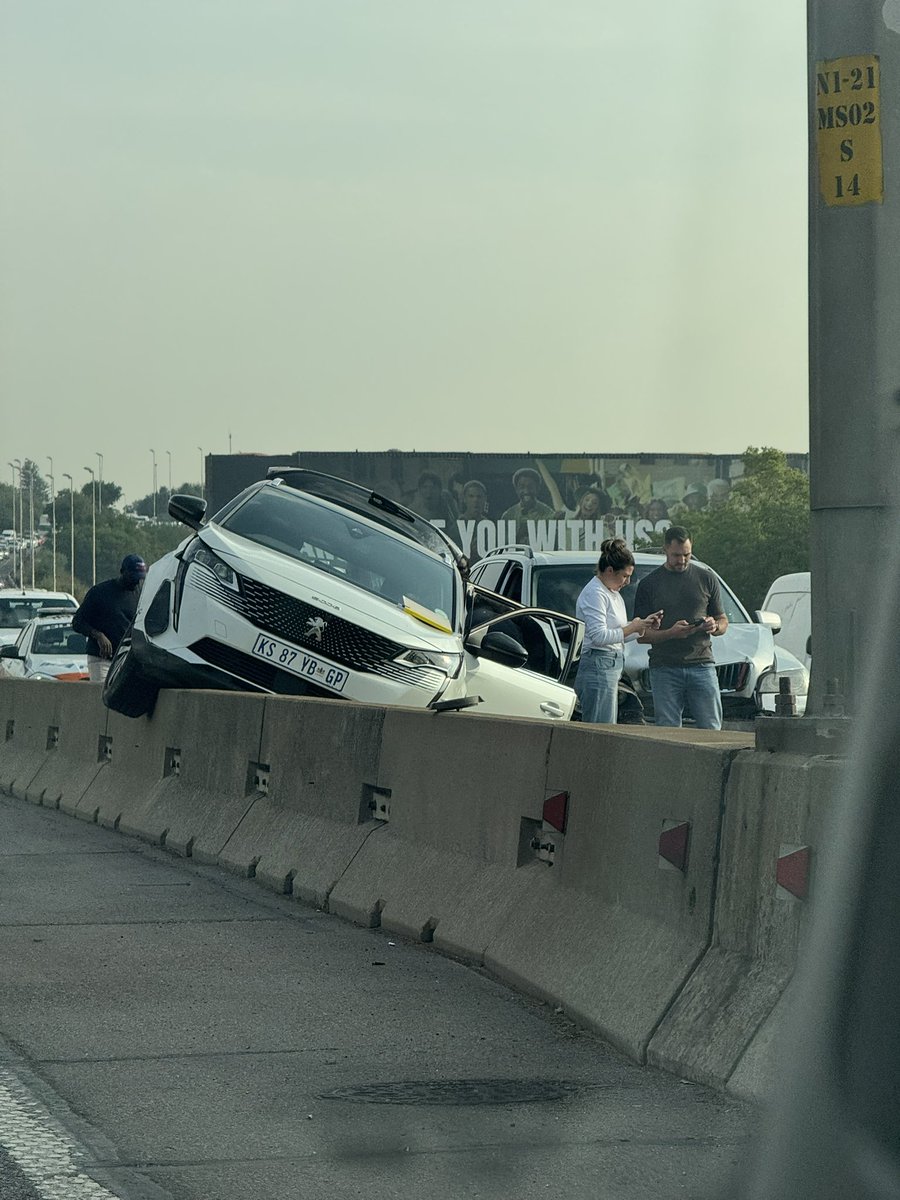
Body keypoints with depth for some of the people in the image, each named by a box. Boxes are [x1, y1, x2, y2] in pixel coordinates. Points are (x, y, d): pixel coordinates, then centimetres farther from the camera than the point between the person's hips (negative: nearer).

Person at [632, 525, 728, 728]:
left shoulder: (707, 578, 12)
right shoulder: (649, 584, 7)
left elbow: (723, 621, 18)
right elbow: (641, 635, 3)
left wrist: (714, 626, -7)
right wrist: (671, 633, -15)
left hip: (702, 664, 1)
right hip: (664, 668, -1)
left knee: (711, 729, -5)